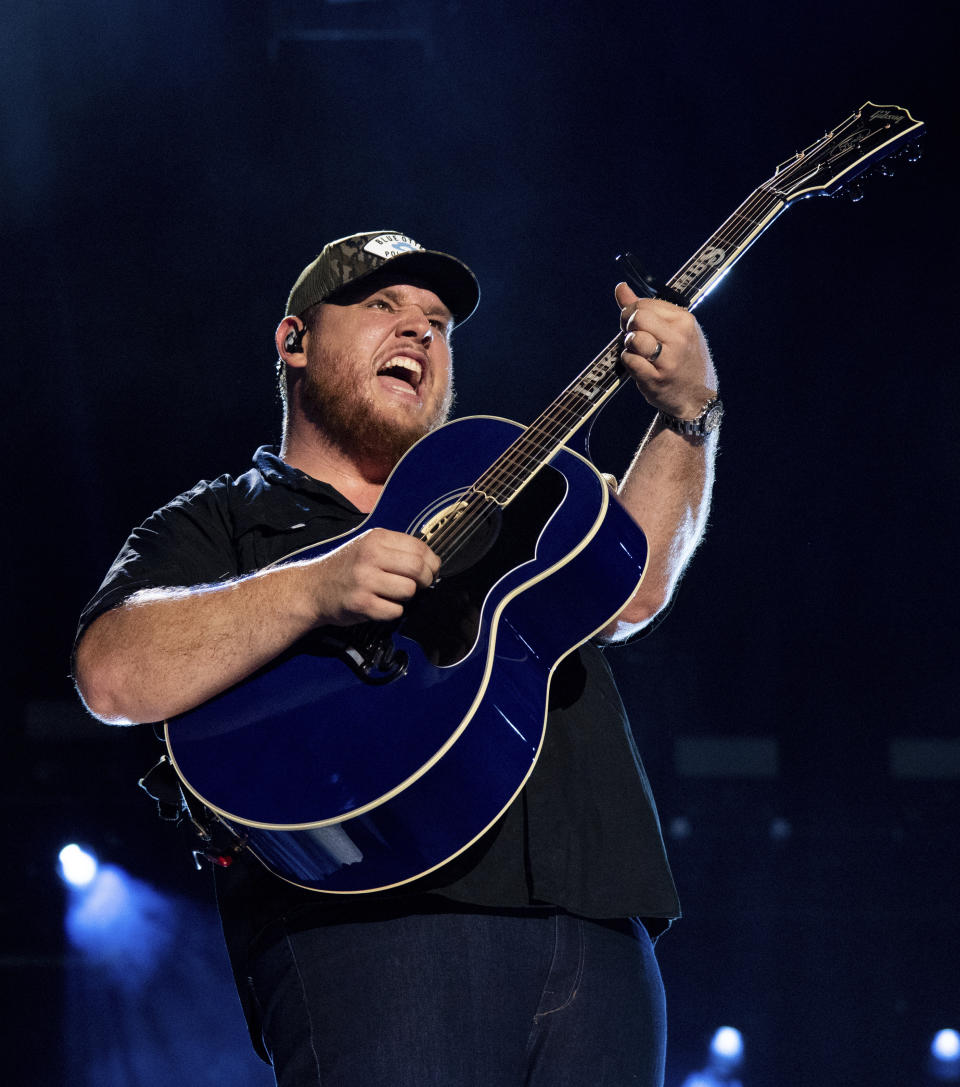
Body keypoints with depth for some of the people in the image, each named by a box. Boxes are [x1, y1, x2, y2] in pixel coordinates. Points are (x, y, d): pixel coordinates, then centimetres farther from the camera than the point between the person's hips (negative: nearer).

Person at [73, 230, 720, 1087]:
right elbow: (115, 677, -4)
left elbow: (628, 591, 11)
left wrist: (686, 415, 0)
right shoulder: (218, 526, 16)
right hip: (370, 928, -4)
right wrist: (318, 589, -14)